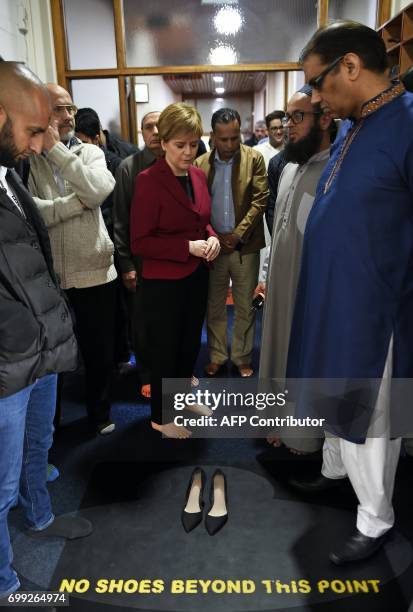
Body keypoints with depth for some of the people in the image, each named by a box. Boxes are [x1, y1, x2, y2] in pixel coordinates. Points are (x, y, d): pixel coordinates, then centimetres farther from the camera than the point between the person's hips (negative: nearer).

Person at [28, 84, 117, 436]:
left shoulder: (90, 153, 5)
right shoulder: (26, 158, -3)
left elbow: (98, 191, -16)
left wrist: (57, 149, -14)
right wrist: (78, 202, -15)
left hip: (94, 270, 2)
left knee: (101, 350, 13)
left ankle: (100, 411, 38)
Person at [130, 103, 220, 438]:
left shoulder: (198, 174, 4)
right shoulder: (148, 181, -17)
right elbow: (139, 242, -18)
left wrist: (212, 237, -4)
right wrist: (188, 248, -23)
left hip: (197, 275, 7)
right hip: (164, 281, -7)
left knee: (190, 344, 21)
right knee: (165, 350, 8)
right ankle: (161, 417, 29)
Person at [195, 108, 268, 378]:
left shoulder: (254, 159, -1)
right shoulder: (200, 164, 3)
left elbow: (260, 200, -6)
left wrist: (238, 235, -12)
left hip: (246, 246, -1)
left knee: (245, 307, 8)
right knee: (214, 306, 11)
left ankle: (243, 357, 24)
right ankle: (217, 356, 26)